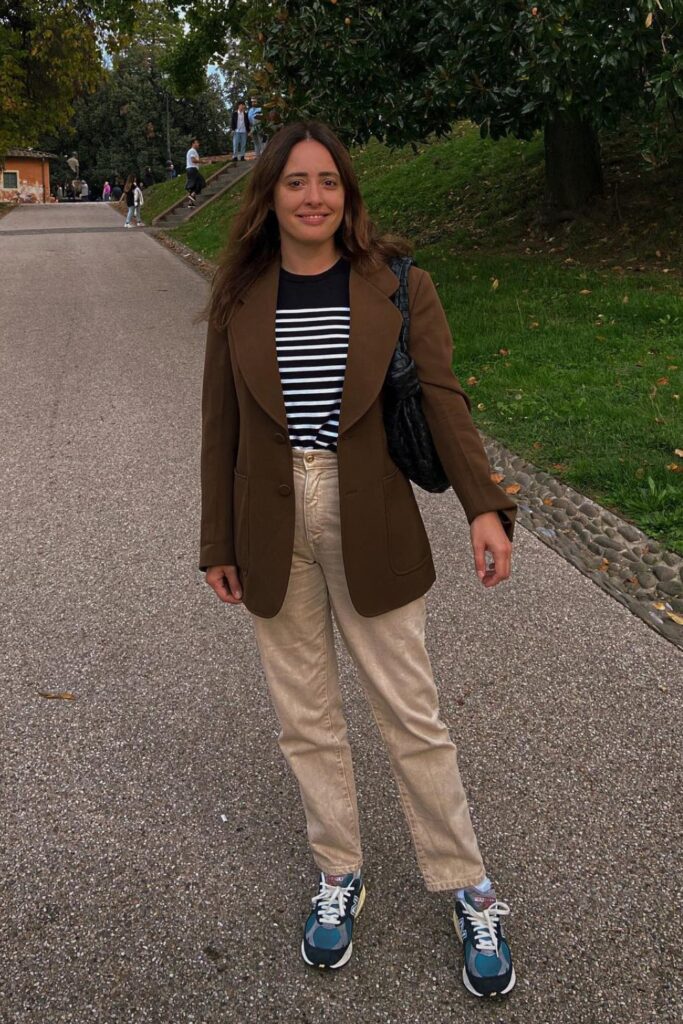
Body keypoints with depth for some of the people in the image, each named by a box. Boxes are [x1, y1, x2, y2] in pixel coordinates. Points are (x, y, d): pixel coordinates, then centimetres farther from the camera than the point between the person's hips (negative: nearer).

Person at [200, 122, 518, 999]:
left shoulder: (396, 287, -3)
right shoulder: (240, 299, 2)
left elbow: (441, 397, -9)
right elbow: (221, 426, 5)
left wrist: (485, 505, -22)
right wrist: (218, 545, 5)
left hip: (370, 526, -2)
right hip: (273, 527, 2)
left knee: (411, 713, 5)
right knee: (305, 716, 12)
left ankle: (469, 893, 23)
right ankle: (338, 876, 32)